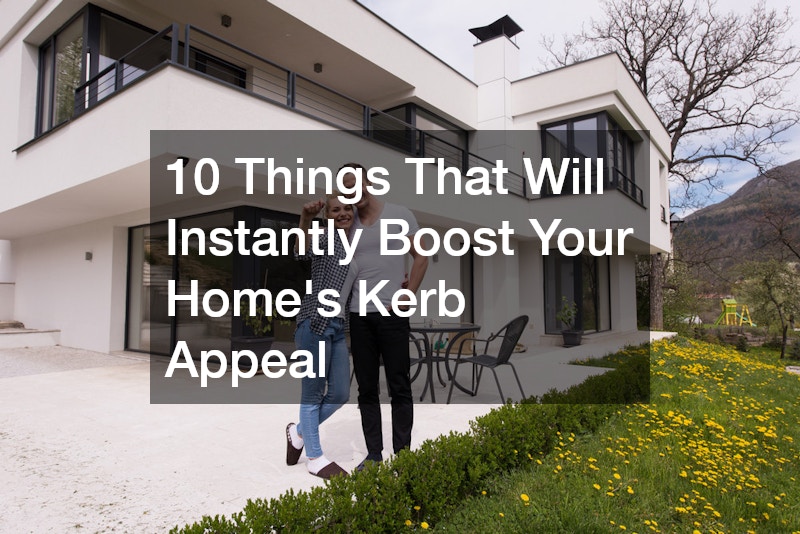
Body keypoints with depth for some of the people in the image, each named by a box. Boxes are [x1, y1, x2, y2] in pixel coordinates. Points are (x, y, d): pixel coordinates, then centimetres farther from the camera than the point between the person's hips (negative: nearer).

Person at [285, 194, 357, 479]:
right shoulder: (325, 239, -3)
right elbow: (302, 252, -26)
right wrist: (305, 220, -45)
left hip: (338, 327, 8)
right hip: (315, 323, -8)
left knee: (340, 394, 10)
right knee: (313, 392, 2)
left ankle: (299, 431, 32)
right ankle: (315, 458, 16)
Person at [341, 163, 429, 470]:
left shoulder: (400, 215, 2)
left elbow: (421, 257, 0)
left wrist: (406, 296, -6)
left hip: (392, 314, -4)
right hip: (359, 316, 4)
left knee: (399, 386, 1)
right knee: (367, 388, 9)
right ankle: (374, 453, 20)